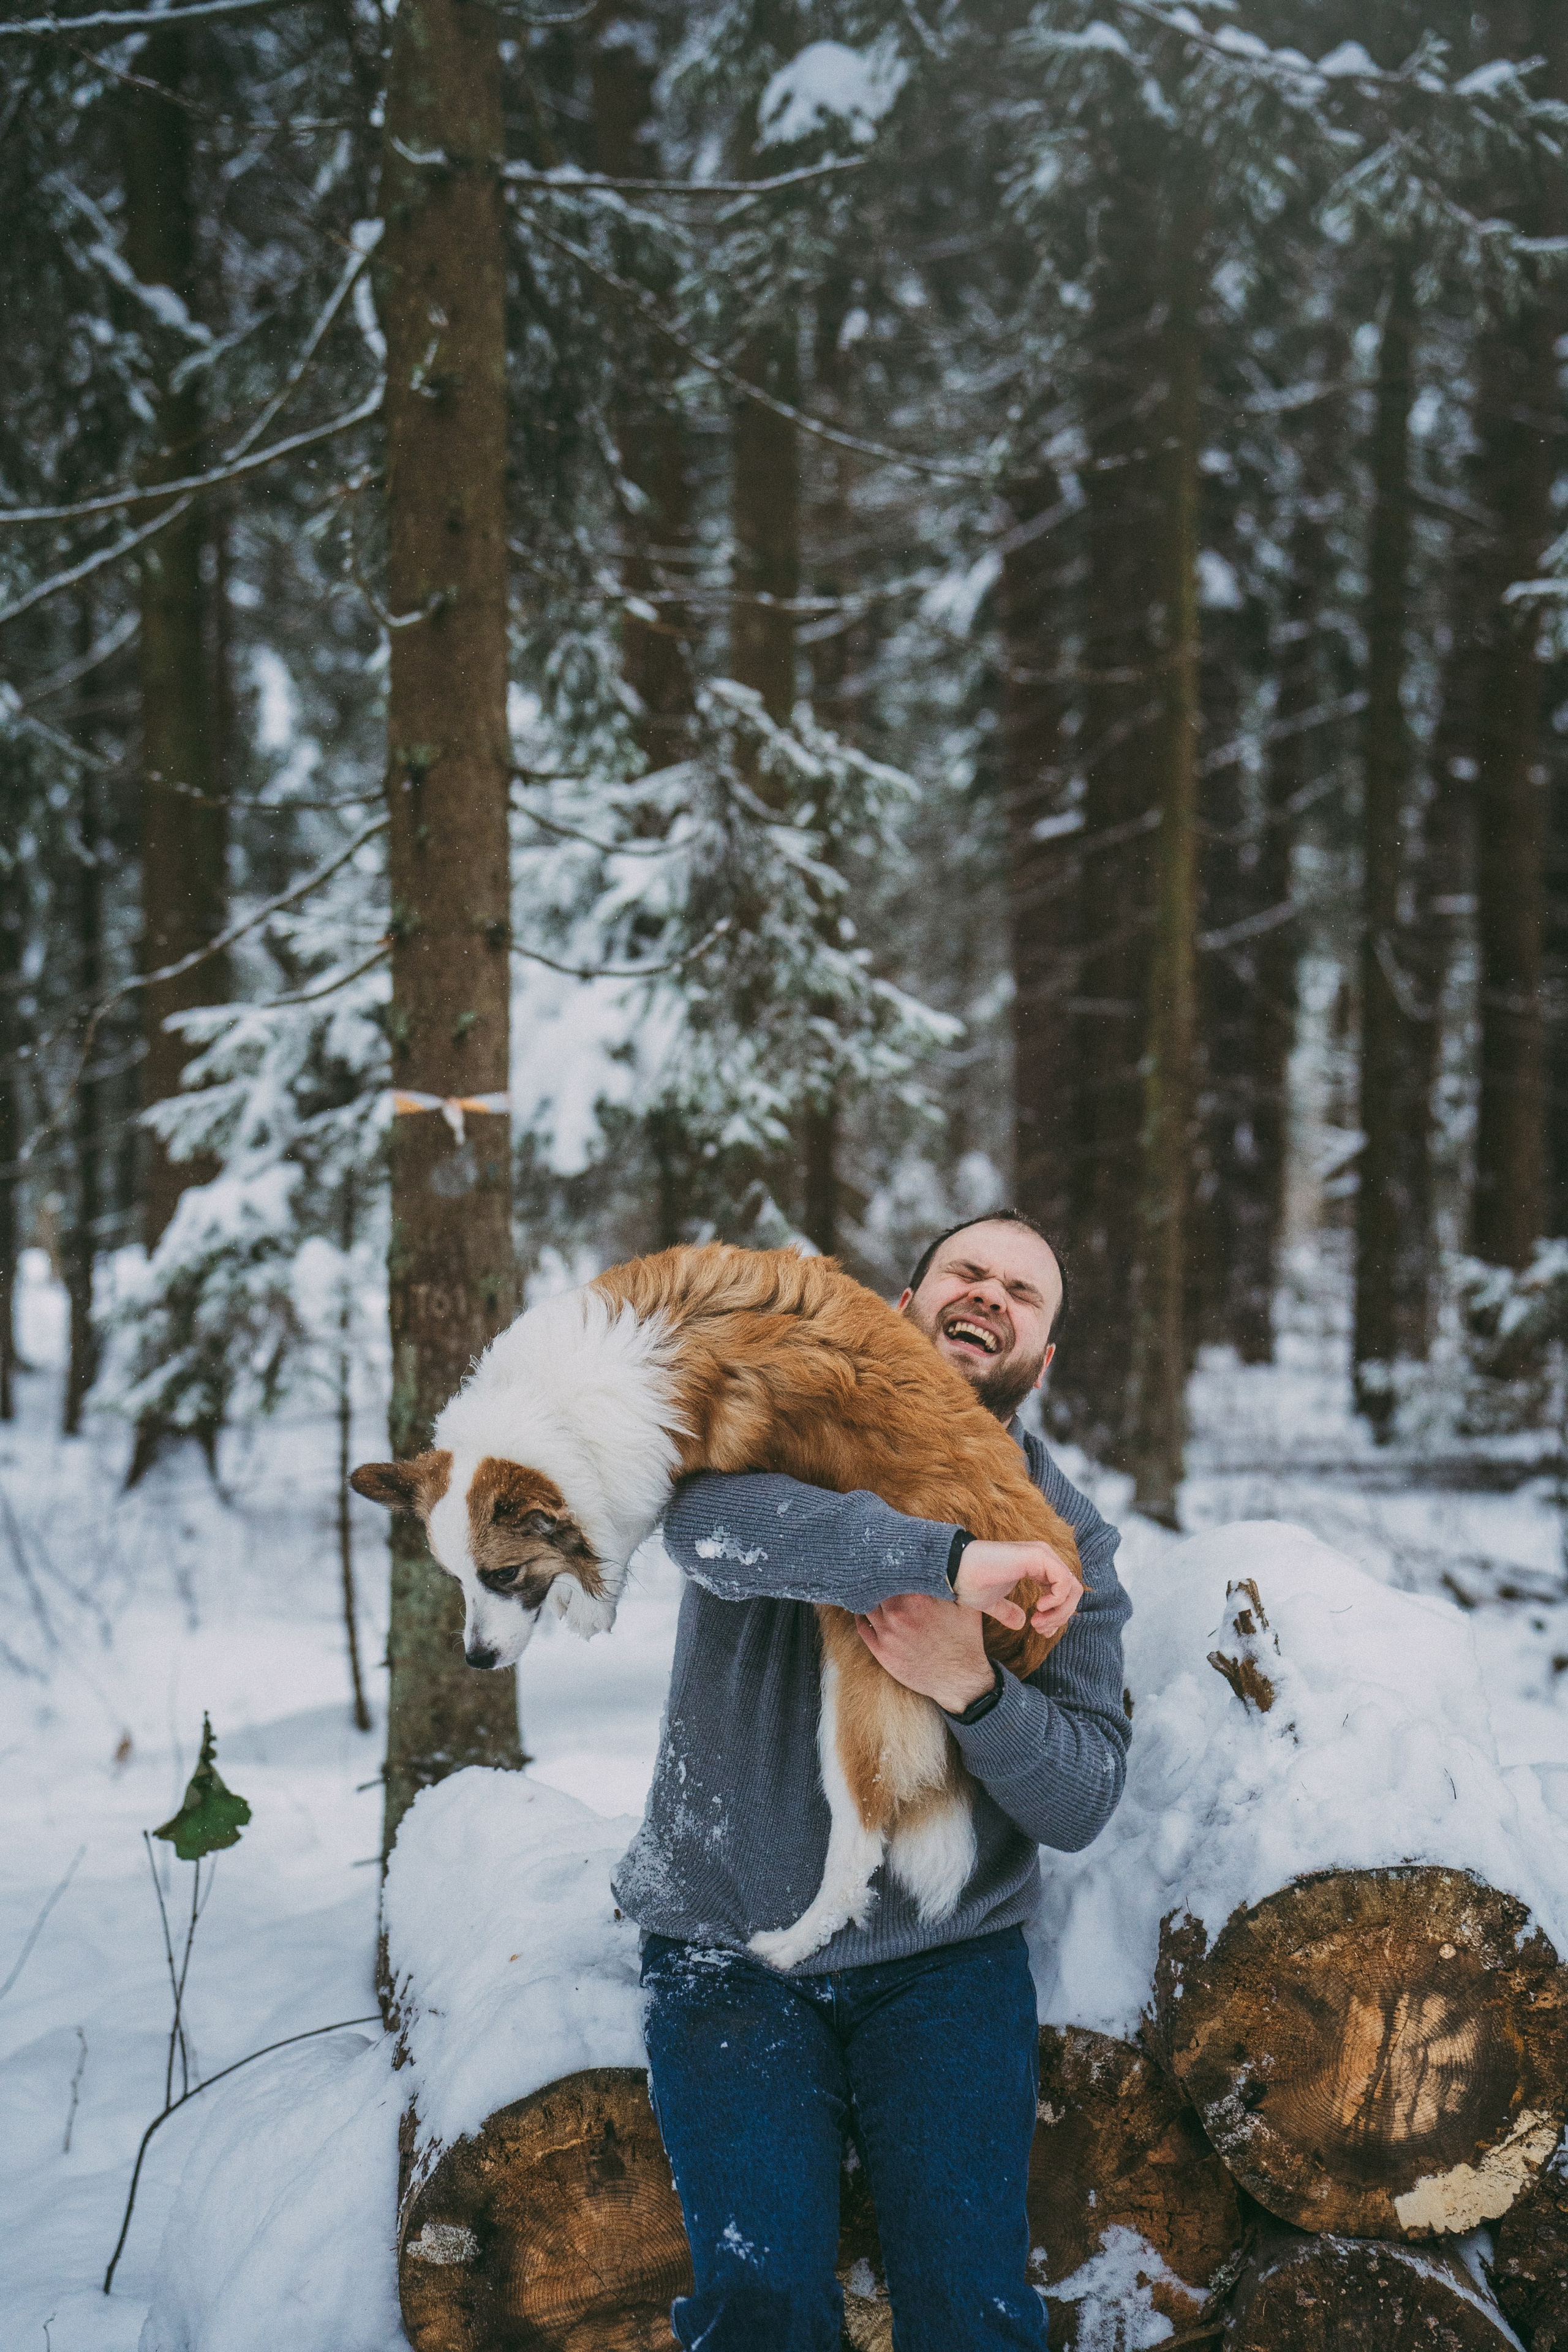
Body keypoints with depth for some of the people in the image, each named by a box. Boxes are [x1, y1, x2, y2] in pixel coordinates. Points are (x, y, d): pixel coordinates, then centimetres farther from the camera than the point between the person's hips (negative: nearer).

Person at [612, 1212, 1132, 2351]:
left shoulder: (1066, 1539, 5)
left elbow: (1082, 1800, -3)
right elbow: (710, 1519, -28)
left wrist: (972, 1686, -22)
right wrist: (950, 1558, -36)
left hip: (945, 1960, 2)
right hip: (727, 1944, -1)